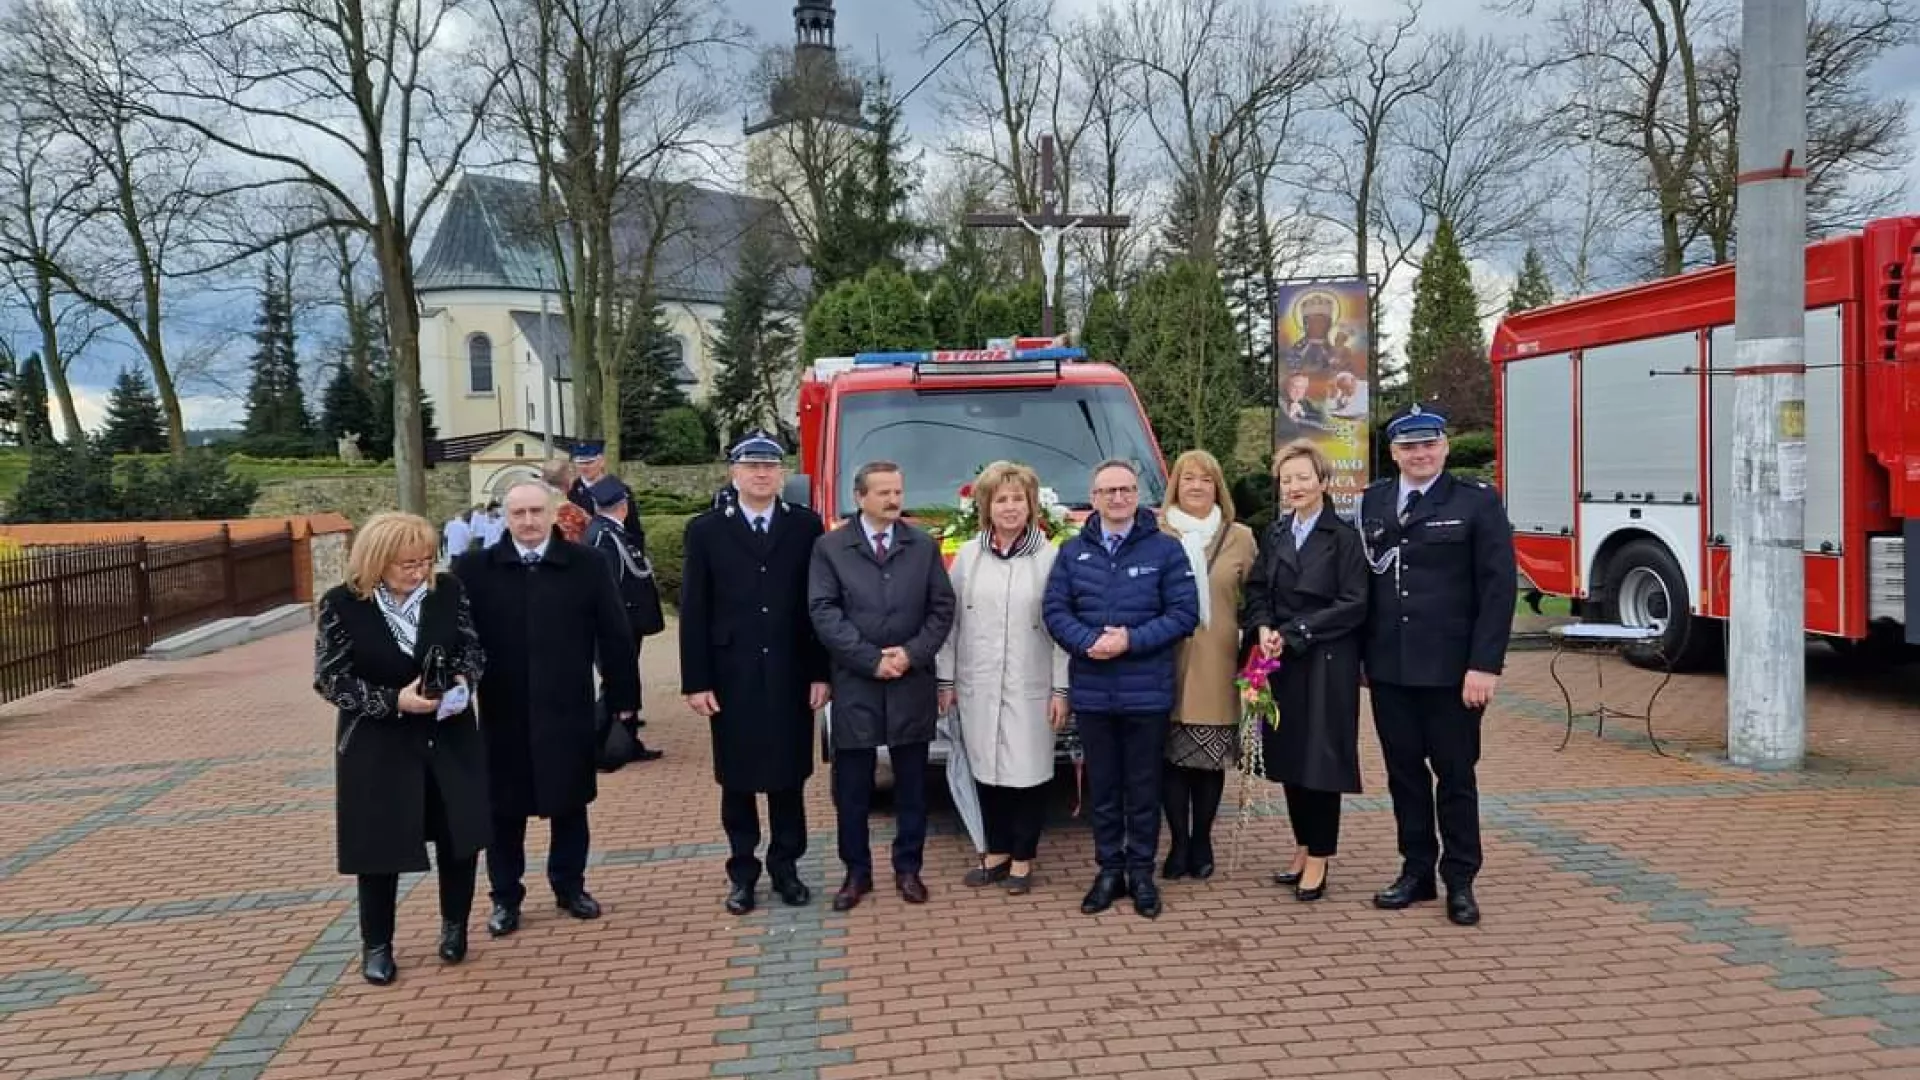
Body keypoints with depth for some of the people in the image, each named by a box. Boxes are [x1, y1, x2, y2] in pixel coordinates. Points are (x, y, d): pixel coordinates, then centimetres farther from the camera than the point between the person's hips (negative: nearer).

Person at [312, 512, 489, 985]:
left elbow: (473, 648, 2)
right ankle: (376, 944, 27)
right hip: (378, 746, -2)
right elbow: (330, 680, -12)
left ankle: (454, 925, 33)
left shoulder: (448, 590, -6)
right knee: (380, 845, 8)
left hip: (450, 738, 2)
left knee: (459, 836, 10)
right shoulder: (341, 604, -13)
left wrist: (463, 679, -20)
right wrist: (394, 700, -24)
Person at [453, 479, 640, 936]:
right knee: (505, 810, 11)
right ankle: (505, 897, 26)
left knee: (569, 804, 13)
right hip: (503, 714, 0)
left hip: (567, 711, 0)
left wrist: (622, 695, -1)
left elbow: (614, 633, 0)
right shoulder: (474, 569, -3)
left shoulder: (586, 564, -2)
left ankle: (570, 886, 30)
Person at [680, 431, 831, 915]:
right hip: (732, 678, 0)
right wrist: (695, 681, -6)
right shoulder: (705, 530, 1)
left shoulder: (806, 526, 2)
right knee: (737, 780, 8)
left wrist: (821, 672, -3)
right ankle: (742, 871, 21)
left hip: (790, 677, 1)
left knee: (790, 776, 9)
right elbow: (694, 612, -1)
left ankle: (785, 865, 23)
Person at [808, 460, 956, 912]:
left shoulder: (924, 546, 8)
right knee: (852, 786, 5)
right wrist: (872, 659, -13)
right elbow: (824, 613, -7)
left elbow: (942, 609, 4)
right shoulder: (829, 547, 1)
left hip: (913, 684, 2)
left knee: (912, 784, 9)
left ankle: (908, 868, 21)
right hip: (854, 685, -2)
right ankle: (856, 872, 17)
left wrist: (911, 654, -10)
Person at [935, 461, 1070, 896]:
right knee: (987, 770, 10)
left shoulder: (1050, 558, -3)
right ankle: (997, 852, 26)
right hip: (977, 686, 3)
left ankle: (1022, 858, 17)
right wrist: (946, 680, 6)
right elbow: (950, 622, 7)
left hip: (1031, 688, -2)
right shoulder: (967, 556, 5)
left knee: (1028, 772, 2)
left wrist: (1061, 689, -5)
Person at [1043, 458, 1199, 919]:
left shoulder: (1165, 549, 0)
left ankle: (1141, 872, 19)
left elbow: (1184, 613, -5)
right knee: (1102, 787, 11)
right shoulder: (1072, 552, 8)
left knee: (1143, 788, 7)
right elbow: (1055, 611, 4)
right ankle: (1109, 869, 22)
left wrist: (1132, 640, -15)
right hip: (1091, 691, 2)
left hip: (1146, 692, -2)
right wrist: (1087, 642, -15)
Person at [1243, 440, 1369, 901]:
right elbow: (1257, 591, 12)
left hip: (1326, 664, -5)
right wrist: (1262, 629, -9)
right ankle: (1303, 848, 24)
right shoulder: (1274, 535, 12)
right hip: (1280, 662, 6)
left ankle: (1318, 858, 9)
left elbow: (1354, 605, -13)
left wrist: (1293, 633, -14)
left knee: (1321, 757, -1)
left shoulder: (1344, 537, -7)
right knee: (1288, 756, 10)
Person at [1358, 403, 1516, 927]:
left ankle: (1460, 881, 18)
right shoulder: (1373, 501, 8)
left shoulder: (1478, 502, -4)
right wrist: (1361, 654, 5)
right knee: (1404, 774, 11)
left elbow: (1499, 586, -8)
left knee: (1455, 776, 6)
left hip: (1451, 669, -3)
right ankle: (1416, 872, 22)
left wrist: (1485, 665, -14)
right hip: (1389, 668, 4)